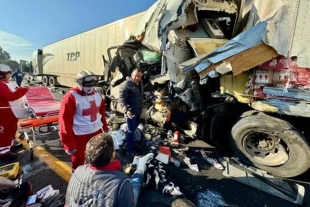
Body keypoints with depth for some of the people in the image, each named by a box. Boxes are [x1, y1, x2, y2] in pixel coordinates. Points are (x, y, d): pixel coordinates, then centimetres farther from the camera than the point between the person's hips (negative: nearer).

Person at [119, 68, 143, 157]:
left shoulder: (140, 83, 7)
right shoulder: (126, 84, -20)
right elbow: (121, 99, -25)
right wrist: (126, 110, -38)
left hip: (138, 111, 9)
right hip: (131, 111, -8)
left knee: (135, 126, 24)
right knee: (131, 130, -1)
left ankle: (131, 140, 48)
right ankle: (130, 150, 13)